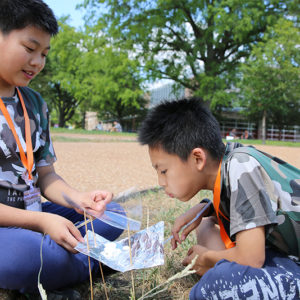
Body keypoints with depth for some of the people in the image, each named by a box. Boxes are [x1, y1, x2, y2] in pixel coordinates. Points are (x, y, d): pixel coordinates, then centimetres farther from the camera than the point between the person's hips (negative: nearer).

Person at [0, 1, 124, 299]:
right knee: (25, 252, -37)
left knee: (111, 213, 5)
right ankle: (88, 262, -2)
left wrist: (79, 199, -12)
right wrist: (40, 221, -23)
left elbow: (45, 175, 9)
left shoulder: (36, 104, 9)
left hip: (32, 216, 7)